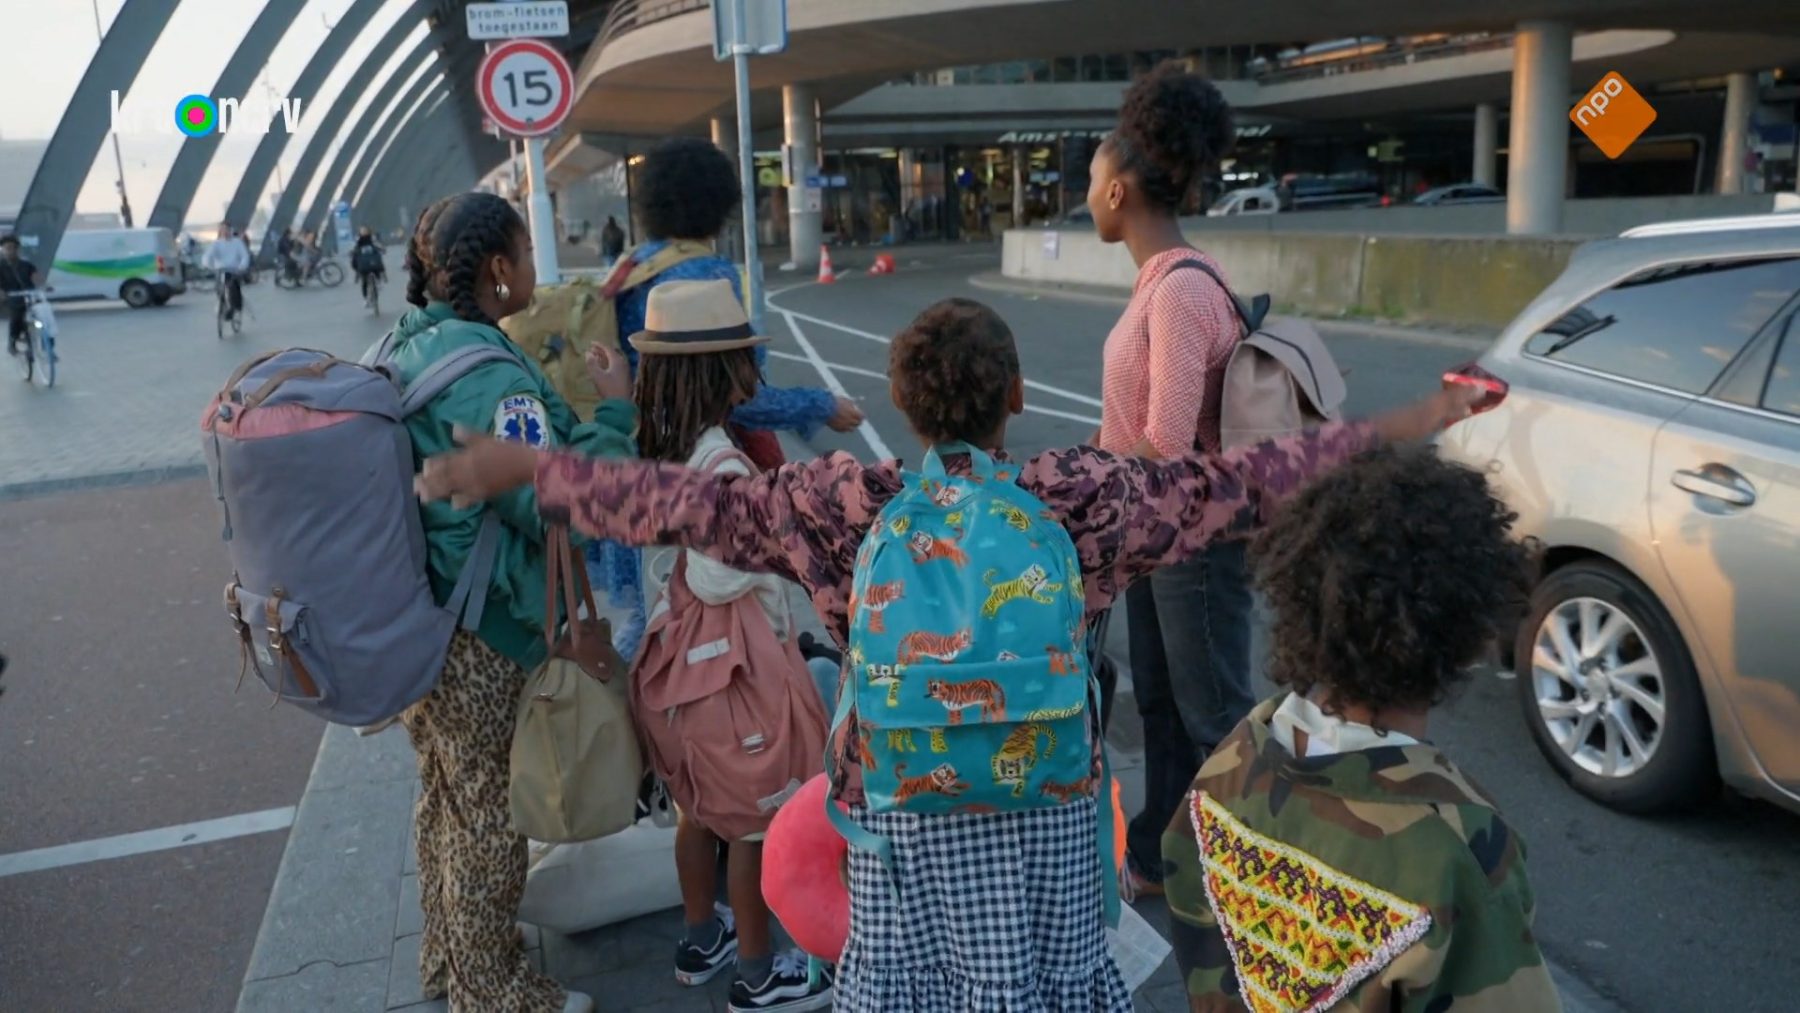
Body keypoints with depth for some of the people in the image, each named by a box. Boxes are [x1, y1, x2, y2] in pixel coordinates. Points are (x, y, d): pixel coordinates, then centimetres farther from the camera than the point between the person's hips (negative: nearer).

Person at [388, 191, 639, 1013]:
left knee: (446, 797, 24)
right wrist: (614, 413, -20)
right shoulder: (487, 374, -24)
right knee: (489, 816, 9)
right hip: (478, 636, -9)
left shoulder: (408, 349, 5)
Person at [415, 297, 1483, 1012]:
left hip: (905, 800, 1)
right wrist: (1396, 429, 1)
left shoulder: (845, 505, -16)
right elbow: (1240, 482, -10)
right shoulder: (1085, 495, -16)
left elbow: (691, 504, -12)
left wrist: (519, 467, -1)